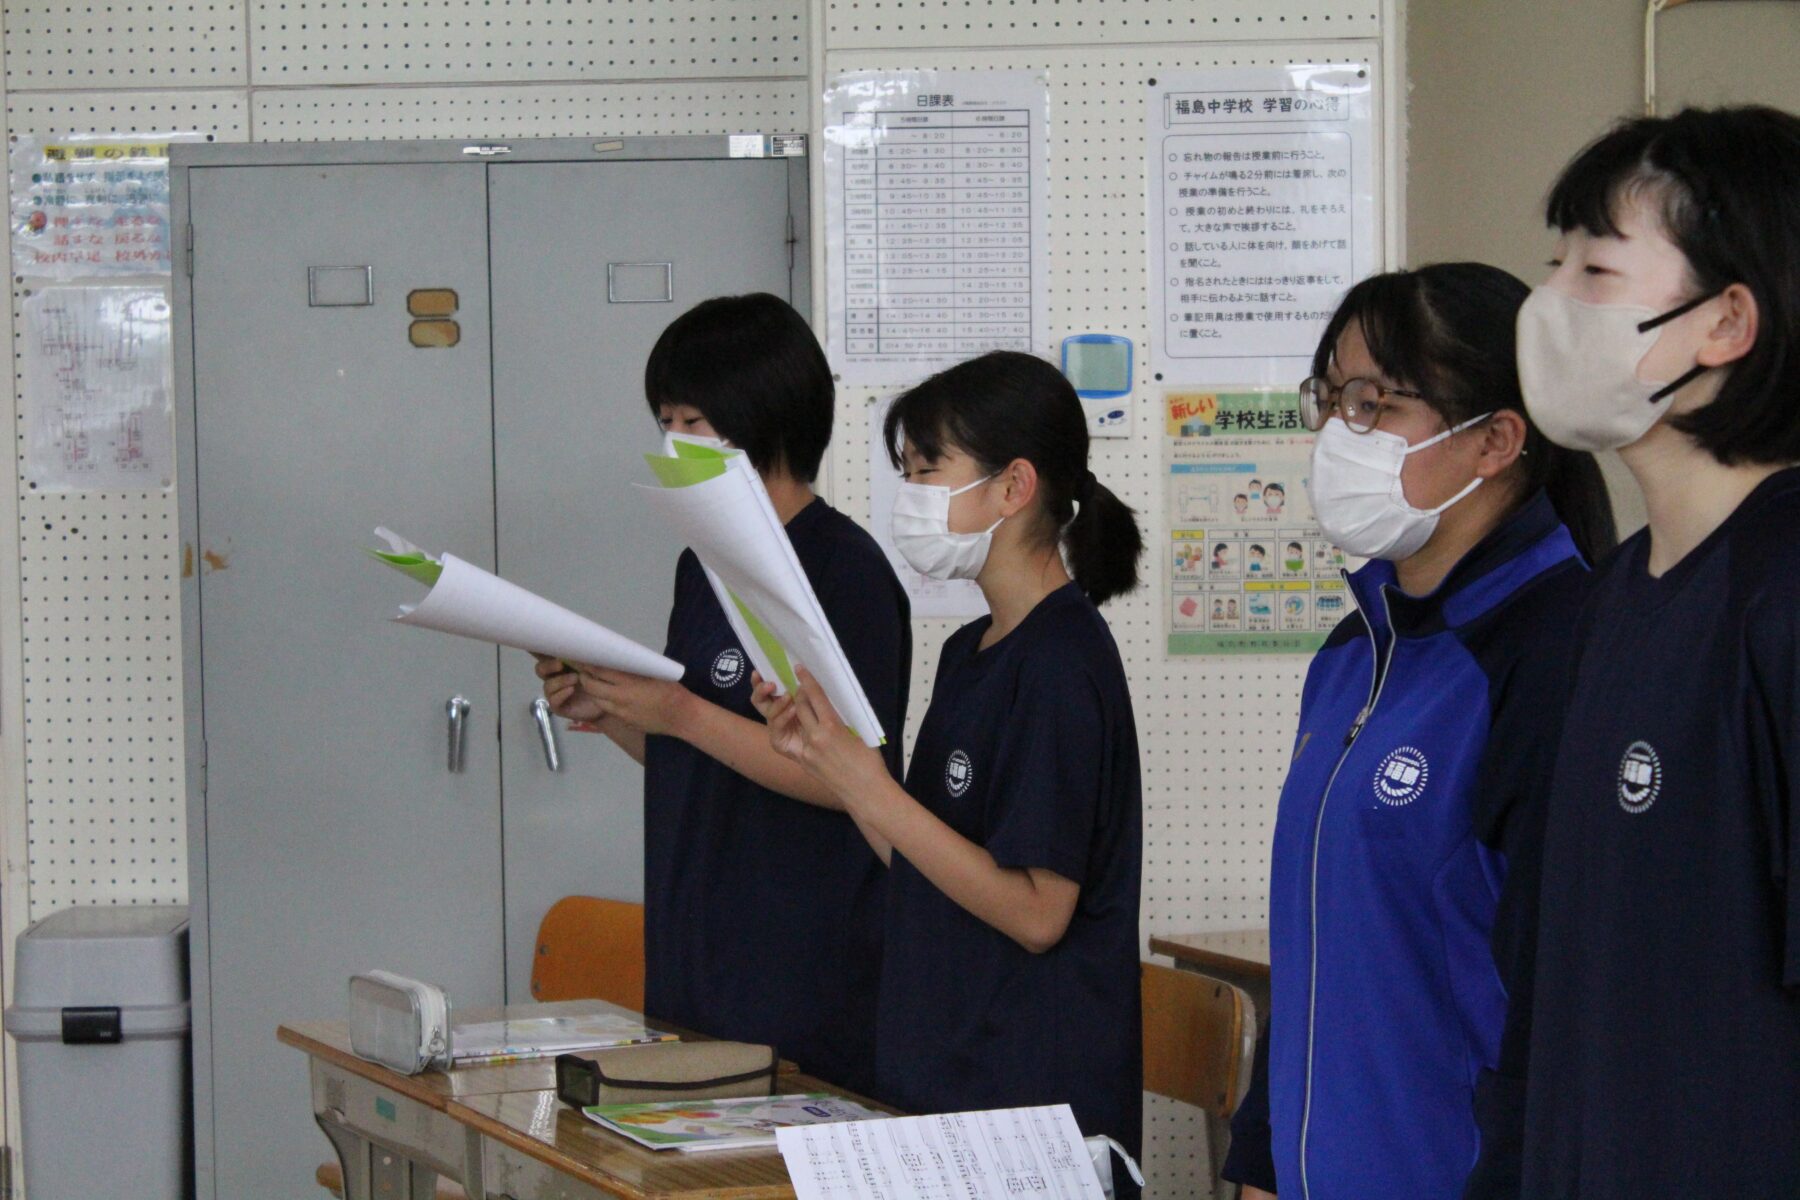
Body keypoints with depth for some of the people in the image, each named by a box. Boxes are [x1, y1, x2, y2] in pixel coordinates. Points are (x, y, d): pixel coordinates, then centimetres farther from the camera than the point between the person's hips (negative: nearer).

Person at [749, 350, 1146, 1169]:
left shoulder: (1061, 663, -16)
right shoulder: (972, 651, 12)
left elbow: (1037, 912, -20)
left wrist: (868, 786, -21)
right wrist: (822, 759, 2)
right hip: (943, 1073, 9)